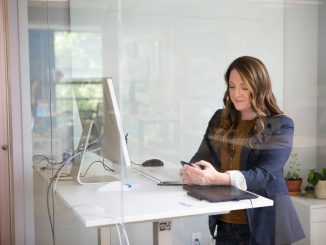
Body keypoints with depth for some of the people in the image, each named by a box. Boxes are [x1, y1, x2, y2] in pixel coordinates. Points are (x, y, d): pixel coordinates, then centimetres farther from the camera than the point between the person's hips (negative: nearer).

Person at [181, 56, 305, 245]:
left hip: (263, 223, -4)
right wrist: (191, 172, -19)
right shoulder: (220, 119, 8)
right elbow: (202, 157, 5)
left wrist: (218, 178, -33)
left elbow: (265, 174, -18)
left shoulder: (280, 125, -8)